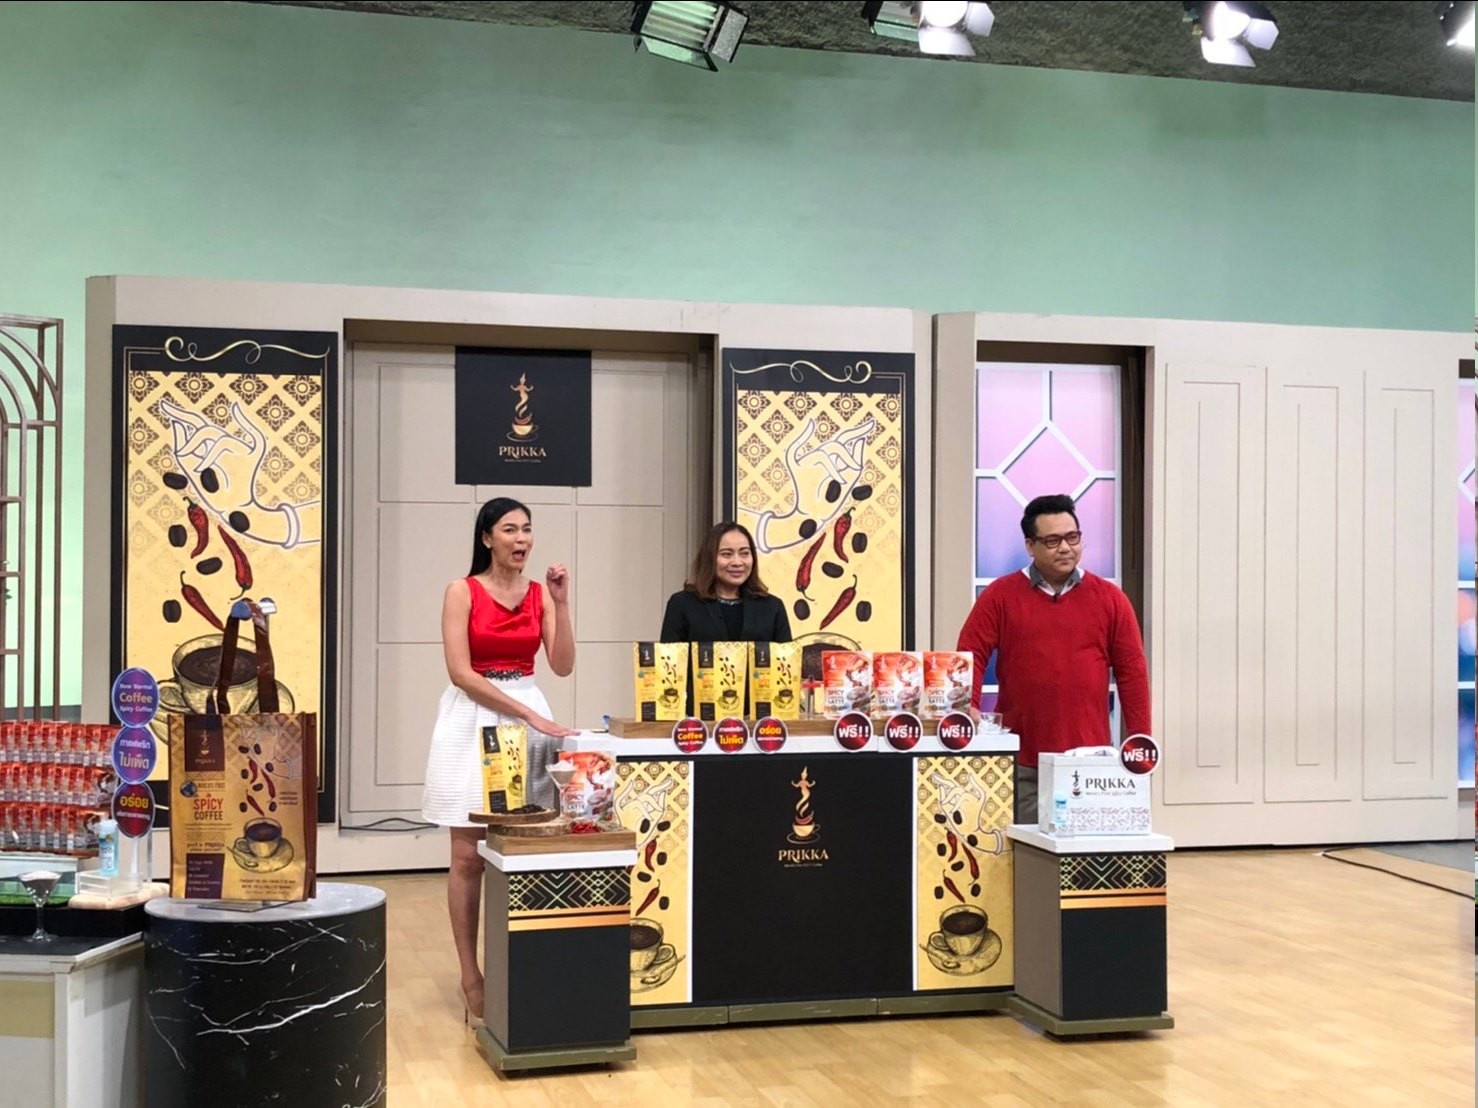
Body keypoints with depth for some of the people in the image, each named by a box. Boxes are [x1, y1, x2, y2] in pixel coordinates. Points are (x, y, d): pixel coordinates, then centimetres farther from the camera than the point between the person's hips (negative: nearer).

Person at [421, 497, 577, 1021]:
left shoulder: (540, 593, 8)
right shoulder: (462, 592, -4)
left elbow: (563, 666, 0)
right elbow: (461, 672, -12)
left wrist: (560, 603, -8)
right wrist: (527, 714, -17)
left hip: (530, 716, 4)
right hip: (472, 720, -4)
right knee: (469, 855, -2)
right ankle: (470, 975, 5)